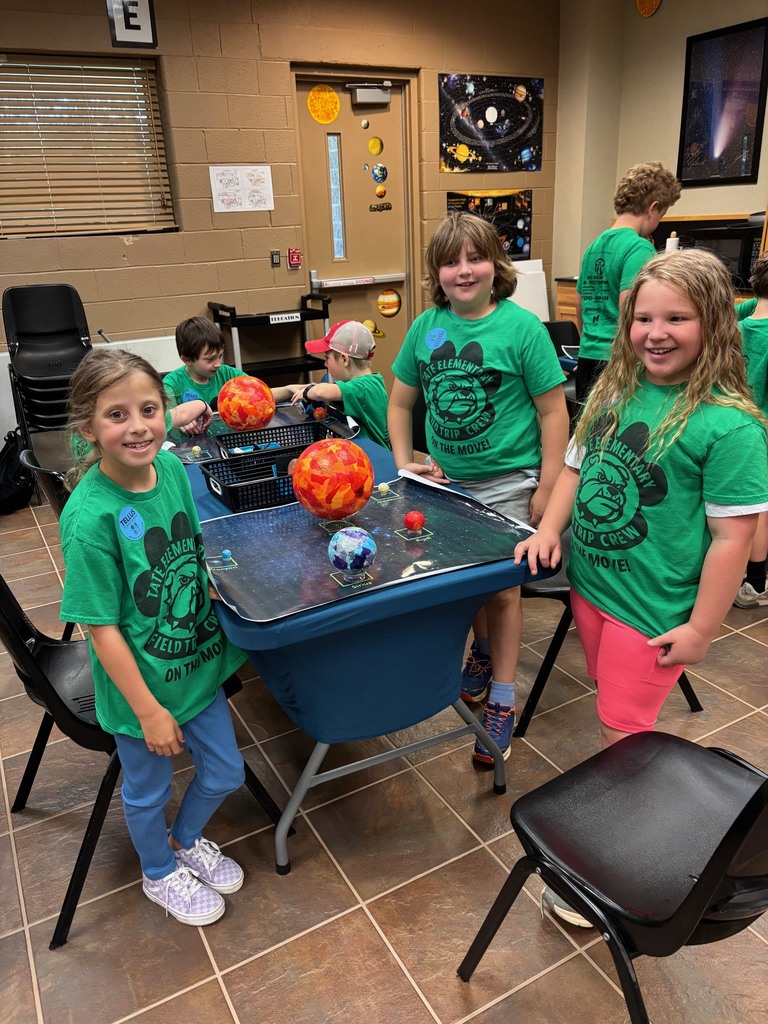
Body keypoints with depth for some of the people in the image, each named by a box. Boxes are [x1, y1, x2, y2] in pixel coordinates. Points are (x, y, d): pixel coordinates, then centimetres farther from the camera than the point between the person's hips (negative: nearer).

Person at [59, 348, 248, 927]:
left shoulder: (170, 467, -9)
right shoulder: (90, 516, -28)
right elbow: (102, 627, -21)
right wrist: (149, 710, -17)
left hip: (199, 662, 6)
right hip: (143, 684, -5)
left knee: (225, 773, 22)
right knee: (149, 791, 21)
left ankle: (187, 841, 54)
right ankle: (161, 873, 52)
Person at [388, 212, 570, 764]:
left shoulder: (521, 326, -12)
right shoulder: (426, 327, 0)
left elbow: (552, 410, -10)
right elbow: (401, 402, 11)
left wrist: (548, 489, -13)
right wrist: (404, 463, 2)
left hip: (506, 482, -4)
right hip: (446, 479, 4)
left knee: (501, 587, 3)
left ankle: (502, 700, 19)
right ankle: (483, 648, 46)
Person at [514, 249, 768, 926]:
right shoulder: (616, 391, 1)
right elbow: (577, 465, 12)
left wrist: (701, 628, -16)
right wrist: (549, 529, -1)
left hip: (654, 610, -6)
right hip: (590, 584, 6)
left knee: (623, 731, 6)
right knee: (615, 711, 22)